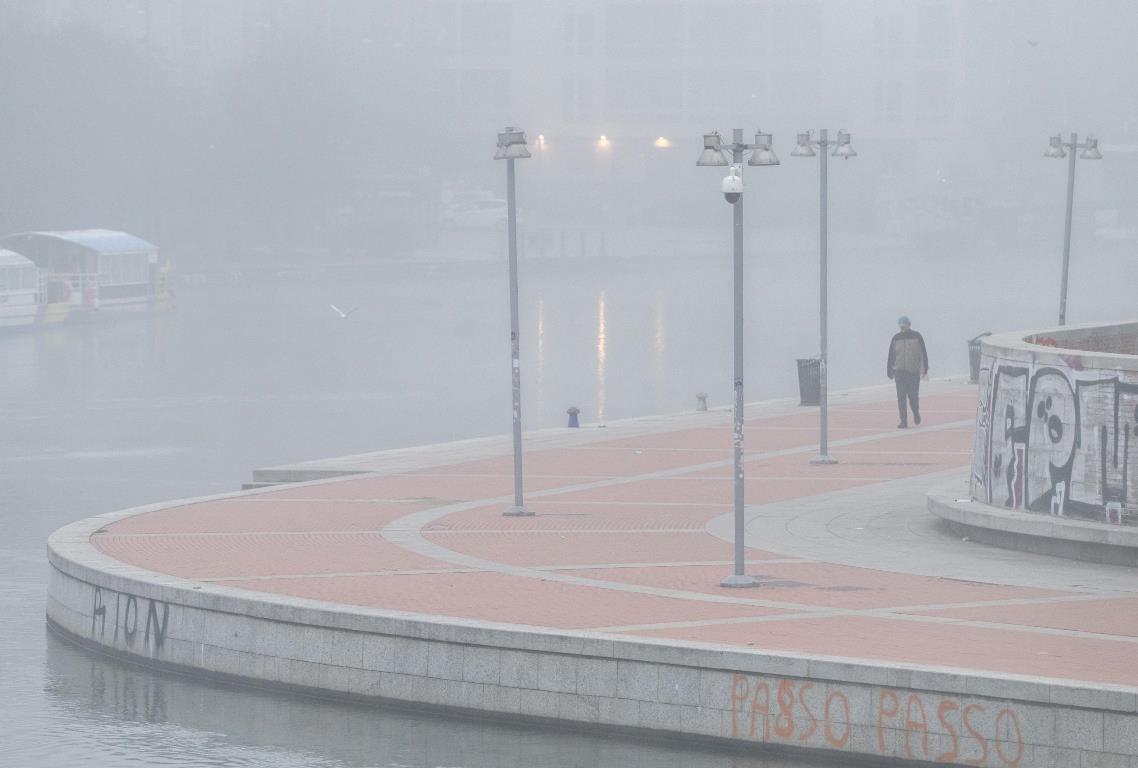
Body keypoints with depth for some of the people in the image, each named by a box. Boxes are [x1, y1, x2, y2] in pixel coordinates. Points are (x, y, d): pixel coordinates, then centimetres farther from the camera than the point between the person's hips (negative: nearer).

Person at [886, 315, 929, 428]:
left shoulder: (917, 337, 0)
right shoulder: (896, 338, 6)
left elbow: (924, 354, 1)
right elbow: (891, 356, 9)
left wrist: (925, 370, -4)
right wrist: (890, 371, 6)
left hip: (914, 371, -1)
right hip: (900, 371, 1)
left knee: (913, 396, 1)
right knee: (901, 397, -6)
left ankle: (916, 413, 31)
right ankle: (904, 421, -4)